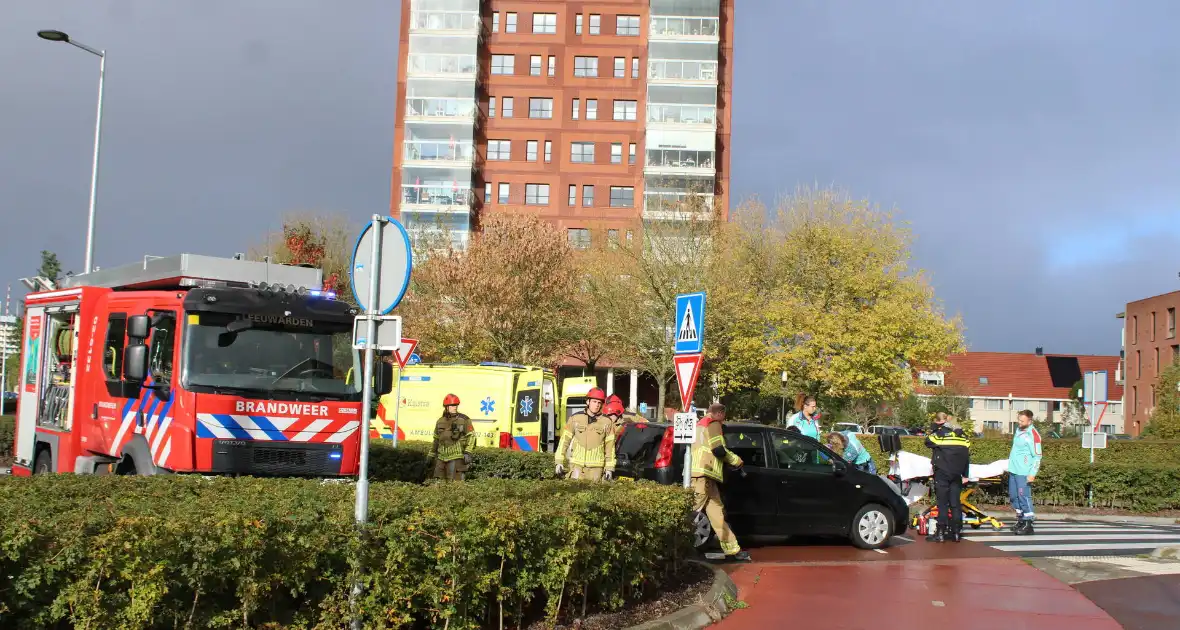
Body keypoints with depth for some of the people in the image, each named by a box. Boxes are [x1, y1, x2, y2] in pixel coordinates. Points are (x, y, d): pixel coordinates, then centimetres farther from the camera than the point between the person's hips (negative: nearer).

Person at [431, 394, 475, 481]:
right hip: (442, 457, 5)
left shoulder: (464, 420, -3)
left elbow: (471, 436, -6)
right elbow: (436, 440, 21)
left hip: (457, 457, -5)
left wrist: (468, 453, -16)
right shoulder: (440, 422, 12)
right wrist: (431, 456, 20)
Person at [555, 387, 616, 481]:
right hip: (577, 465, 0)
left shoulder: (607, 422, 4)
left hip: (596, 467, 0)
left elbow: (610, 446, 6)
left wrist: (610, 468, 3)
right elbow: (564, 439, 6)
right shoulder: (575, 419, 4)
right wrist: (559, 462, 1)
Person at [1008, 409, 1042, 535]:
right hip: (1013, 470, 9)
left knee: (1024, 496, -9)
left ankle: (1028, 525, -5)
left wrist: (1032, 474, -18)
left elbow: (1037, 456, -14)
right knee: (1013, 496, 13)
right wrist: (1010, 460, 22)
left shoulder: (1033, 435, -13)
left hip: (1023, 472, -9)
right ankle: (1020, 521, 23)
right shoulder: (1018, 430, 12)